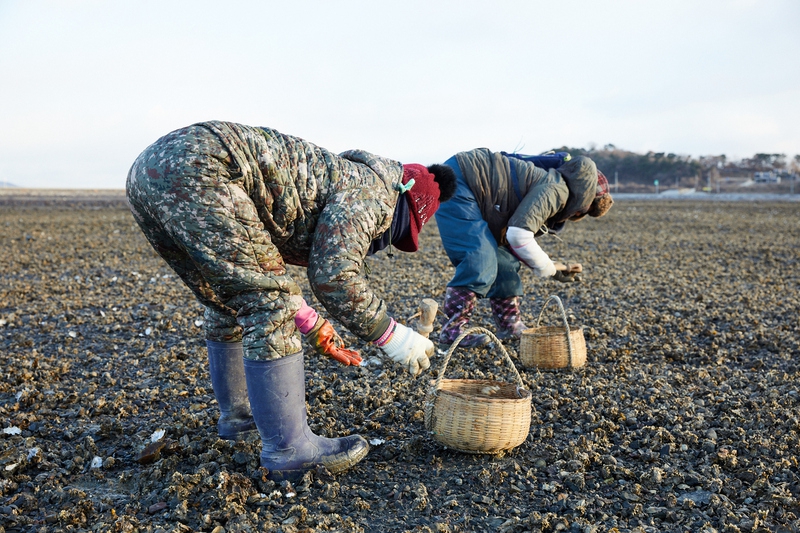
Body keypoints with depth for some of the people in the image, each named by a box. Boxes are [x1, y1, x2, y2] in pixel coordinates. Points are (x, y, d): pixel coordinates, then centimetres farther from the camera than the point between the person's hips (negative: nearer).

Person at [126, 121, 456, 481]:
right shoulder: (371, 188, 2)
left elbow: (260, 273, 32)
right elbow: (334, 276, -10)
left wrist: (316, 331, 36)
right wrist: (390, 336, 3)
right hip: (193, 170, -11)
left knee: (229, 304, 23)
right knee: (268, 307, -5)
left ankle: (237, 416, 39)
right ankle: (287, 449, 2)